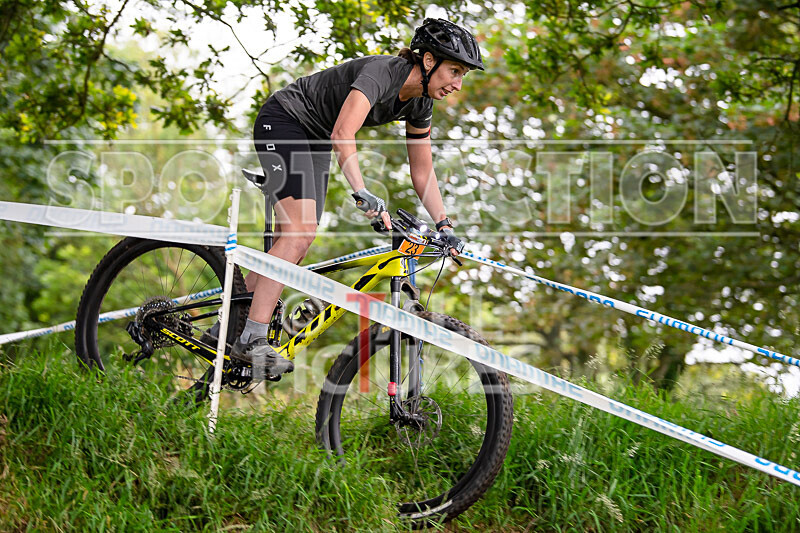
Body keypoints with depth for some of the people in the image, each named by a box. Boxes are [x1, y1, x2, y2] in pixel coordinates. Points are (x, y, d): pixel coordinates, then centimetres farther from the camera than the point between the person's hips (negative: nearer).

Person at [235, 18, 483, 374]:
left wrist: (445, 227, -2)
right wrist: (363, 195, -51)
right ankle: (252, 341, -23)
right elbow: (343, 135, -41)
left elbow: (422, 174, 5)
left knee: (295, 240, 3)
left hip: (314, 138, 9)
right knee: (301, 231, -21)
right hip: (283, 121, -9)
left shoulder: (420, 104, -3)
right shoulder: (381, 73, -28)